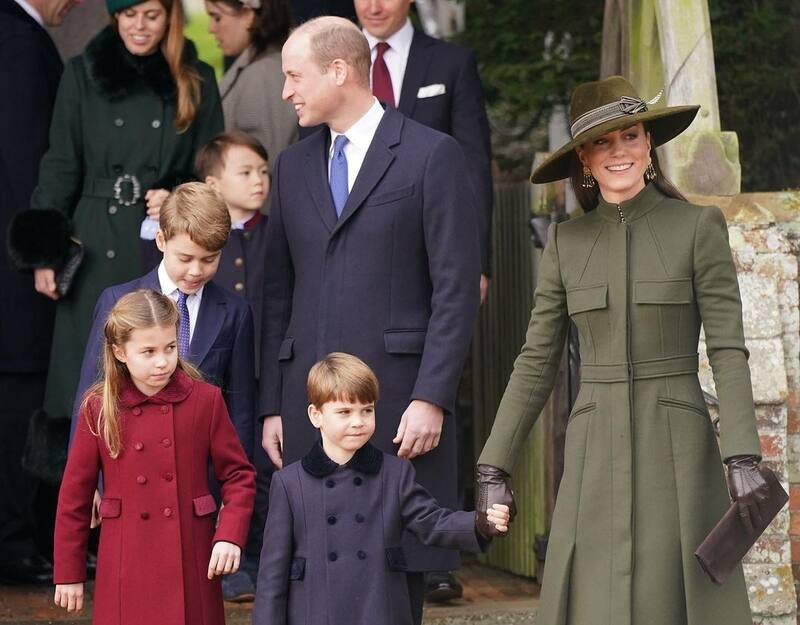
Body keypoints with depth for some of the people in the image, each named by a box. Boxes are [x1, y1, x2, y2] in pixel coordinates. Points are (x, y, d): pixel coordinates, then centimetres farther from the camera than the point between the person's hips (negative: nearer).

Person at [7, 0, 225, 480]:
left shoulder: (197, 81, 8)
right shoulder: (83, 75, 6)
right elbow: (60, 167, 5)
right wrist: (45, 254, -1)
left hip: (168, 250, 0)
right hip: (98, 249, 0)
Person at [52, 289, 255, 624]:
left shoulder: (206, 400, -1)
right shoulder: (99, 409, -1)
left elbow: (238, 475, 5)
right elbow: (74, 495, 4)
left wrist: (230, 535, -10)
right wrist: (69, 573, 5)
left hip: (191, 566, 0)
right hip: (127, 569, 0)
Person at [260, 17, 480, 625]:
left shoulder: (431, 154, -1)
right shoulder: (293, 165, 16)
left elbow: (457, 289, -5)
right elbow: (278, 293, 15)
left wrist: (431, 398, -12)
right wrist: (272, 407, 8)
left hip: (398, 396, -4)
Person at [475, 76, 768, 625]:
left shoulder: (698, 226, 0)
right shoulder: (566, 242, 9)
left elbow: (728, 349, -5)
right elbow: (536, 363, 10)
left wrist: (743, 459, -14)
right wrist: (494, 468, 4)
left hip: (677, 452, -2)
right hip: (595, 456, 2)